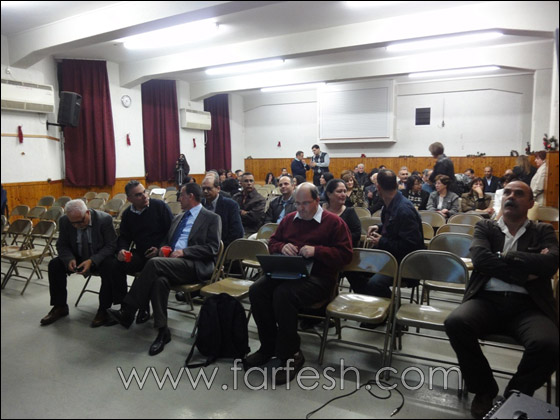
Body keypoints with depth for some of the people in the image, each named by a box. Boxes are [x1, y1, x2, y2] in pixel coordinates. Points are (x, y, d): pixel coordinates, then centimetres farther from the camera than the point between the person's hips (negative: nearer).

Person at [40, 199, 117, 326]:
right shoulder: (64, 221, -9)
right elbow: (62, 245, 1)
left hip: (99, 259, -4)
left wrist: (92, 261, -32)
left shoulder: (105, 219, -21)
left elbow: (111, 246, -18)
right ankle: (59, 307, -1)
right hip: (77, 258, 5)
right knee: (54, 264, -17)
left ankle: (103, 309, -16)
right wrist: (69, 259, -22)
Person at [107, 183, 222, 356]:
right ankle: (162, 331, -24)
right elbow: (167, 240, 32)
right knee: (160, 280, -30)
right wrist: (163, 249, 6)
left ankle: (128, 311, -22)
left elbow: (213, 248, -5)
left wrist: (184, 251, -14)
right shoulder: (178, 217, 28)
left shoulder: (212, 218, 5)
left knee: (154, 263, -29)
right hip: (172, 262, 6)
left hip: (195, 266, -6)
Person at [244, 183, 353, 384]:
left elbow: (345, 254, -4)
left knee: (283, 294, -34)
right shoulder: (289, 219, 19)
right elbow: (272, 243, 24)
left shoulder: (333, 222, 3)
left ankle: (291, 355, -16)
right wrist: (282, 247, -1)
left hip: (318, 277, -5)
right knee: (256, 290, -22)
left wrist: (316, 251, -17)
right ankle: (269, 347, -4)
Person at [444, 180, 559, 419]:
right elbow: (480, 258, -5)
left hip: (528, 305, 0)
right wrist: (524, 272, -7)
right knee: (455, 323, -31)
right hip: (487, 300, 0)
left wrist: (503, 256, -6)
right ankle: (484, 389, -1)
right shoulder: (485, 227, 16)